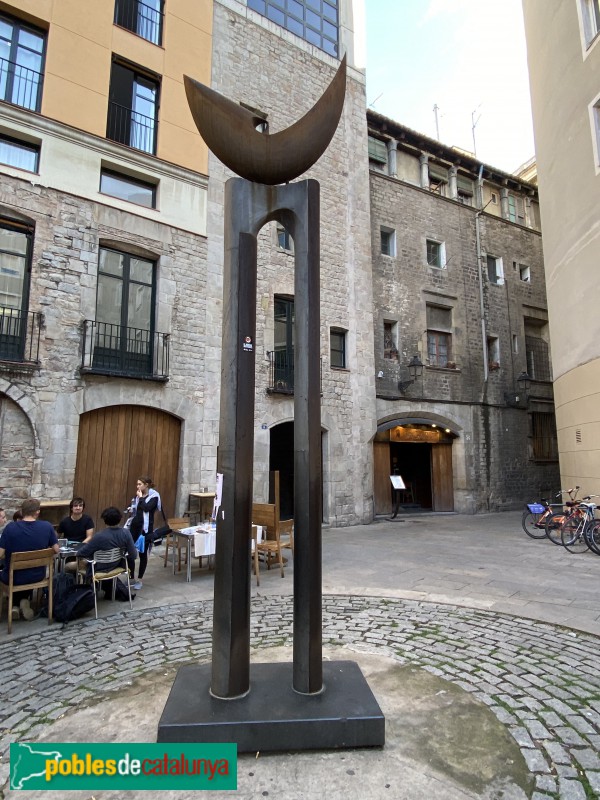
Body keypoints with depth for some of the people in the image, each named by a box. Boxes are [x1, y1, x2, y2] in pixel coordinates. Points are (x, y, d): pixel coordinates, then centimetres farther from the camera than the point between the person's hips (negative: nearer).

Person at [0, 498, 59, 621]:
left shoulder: (10, 527, -18)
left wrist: (11, 551, 6)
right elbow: (56, 550, -4)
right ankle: (25, 602, 26)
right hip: (38, 576, 2)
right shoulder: (47, 526, -13)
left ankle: (16, 605, 27)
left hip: (13, 578, -2)